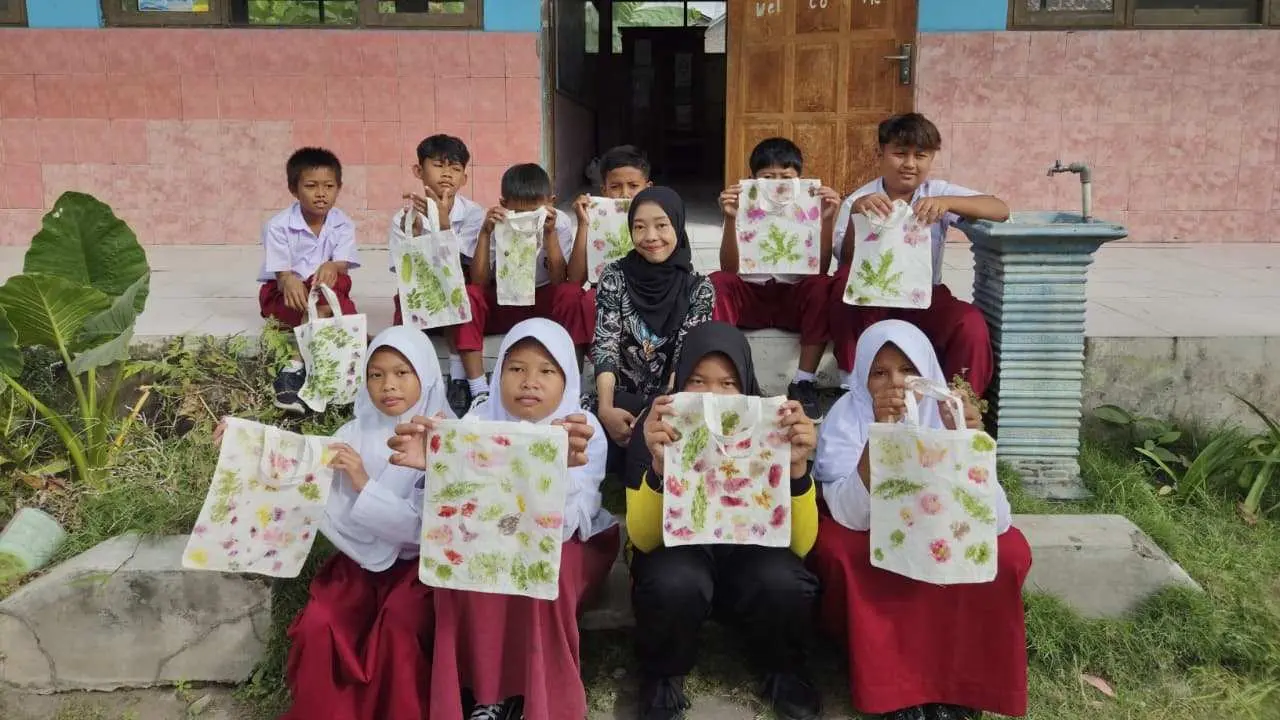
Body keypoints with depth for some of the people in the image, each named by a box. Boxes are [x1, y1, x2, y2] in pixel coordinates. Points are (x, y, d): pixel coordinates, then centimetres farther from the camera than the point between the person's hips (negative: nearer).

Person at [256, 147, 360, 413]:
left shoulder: (343, 224, -5)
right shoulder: (278, 226, -12)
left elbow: (342, 264, -18)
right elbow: (281, 273, -17)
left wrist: (331, 267, -45)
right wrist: (290, 282, -44)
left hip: (327, 294, 3)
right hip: (283, 295, -3)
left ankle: (295, 368, -35)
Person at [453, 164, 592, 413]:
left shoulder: (559, 223, -14)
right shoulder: (497, 225, -14)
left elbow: (559, 281, -23)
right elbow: (479, 283, -21)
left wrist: (549, 233, -31)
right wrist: (485, 232, -29)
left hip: (544, 303, -1)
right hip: (501, 304, 1)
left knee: (572, 294, -32)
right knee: (467, 295, -29)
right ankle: (478, 391, -29)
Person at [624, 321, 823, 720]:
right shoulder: (656, 431, -17)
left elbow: (799, 544, -20)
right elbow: (643, 538, -23)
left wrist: (797, 466, -38)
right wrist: (659, 465, -42)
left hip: (748, 552, 1)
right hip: (678, 552, -1)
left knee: (785, 582, -31)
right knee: (675, 583, -35)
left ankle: (783, 671, 3)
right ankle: (663, 676, -1)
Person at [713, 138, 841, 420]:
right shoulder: (744, 211, -3)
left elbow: (820, 270, -13)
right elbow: (729, 270, -16)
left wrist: (827, 220, -25)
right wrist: (730, 220, -29)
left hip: (794, 297, 0)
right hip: (749, 296, 0)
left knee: (822, 286, -30)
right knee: (717, 282, -29)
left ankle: (804, 382, -22)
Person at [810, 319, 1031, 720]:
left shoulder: (947, 415, -16)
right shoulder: (847, 417, -19)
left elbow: (995, 521, -25)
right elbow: (851, 516, -33)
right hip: (870, 555, -1)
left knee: (1009, 550, -24)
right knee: (832, 545, -31)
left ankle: (955, 681, -9)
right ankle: (895, 686, -14)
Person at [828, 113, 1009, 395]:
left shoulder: (939, 193, 1)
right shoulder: (858, 200, -1)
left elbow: (1001, 210, -12)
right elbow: (846, 260, -15)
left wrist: (948, 203, -28)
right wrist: (856, 214, -33)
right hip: (869, 300, 0)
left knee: (971, 323, -28)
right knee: (848, 278, -31)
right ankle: (852, 380, -19)